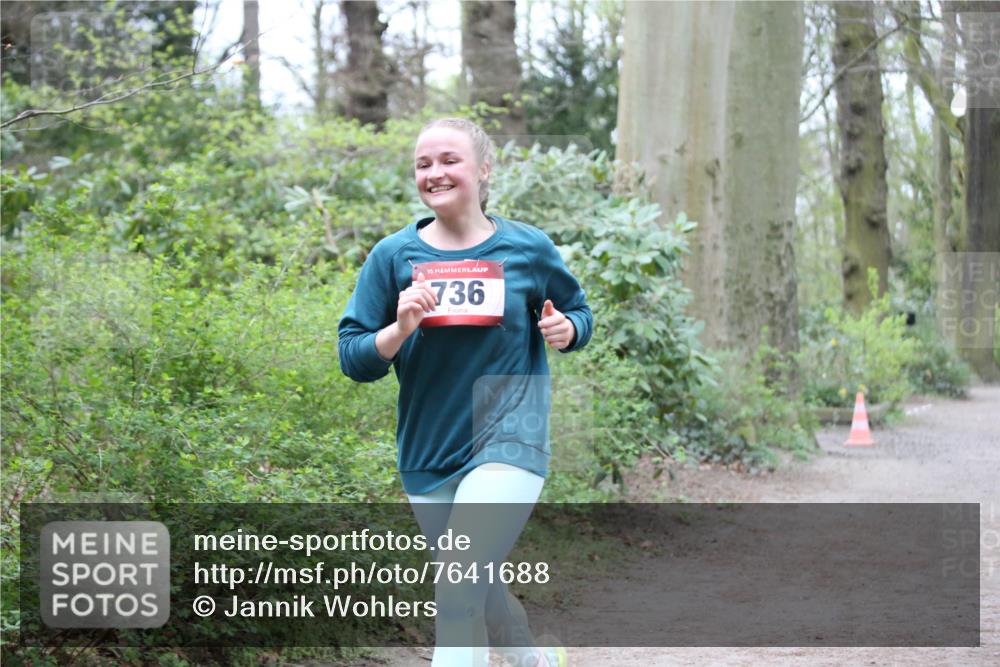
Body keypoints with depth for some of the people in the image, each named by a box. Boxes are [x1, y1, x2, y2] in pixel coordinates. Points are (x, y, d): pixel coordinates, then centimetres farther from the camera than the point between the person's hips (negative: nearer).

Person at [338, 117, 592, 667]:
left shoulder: (528, 248, 0)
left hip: (508, 442, -3)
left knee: (457, 594, -19)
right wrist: (400, 329, -19)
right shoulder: (393, 256, 1)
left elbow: (578, 313, 15)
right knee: (479, 590, 19)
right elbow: (353, 358, 1)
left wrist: (565, 329, -8)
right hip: (427, 455, 4)